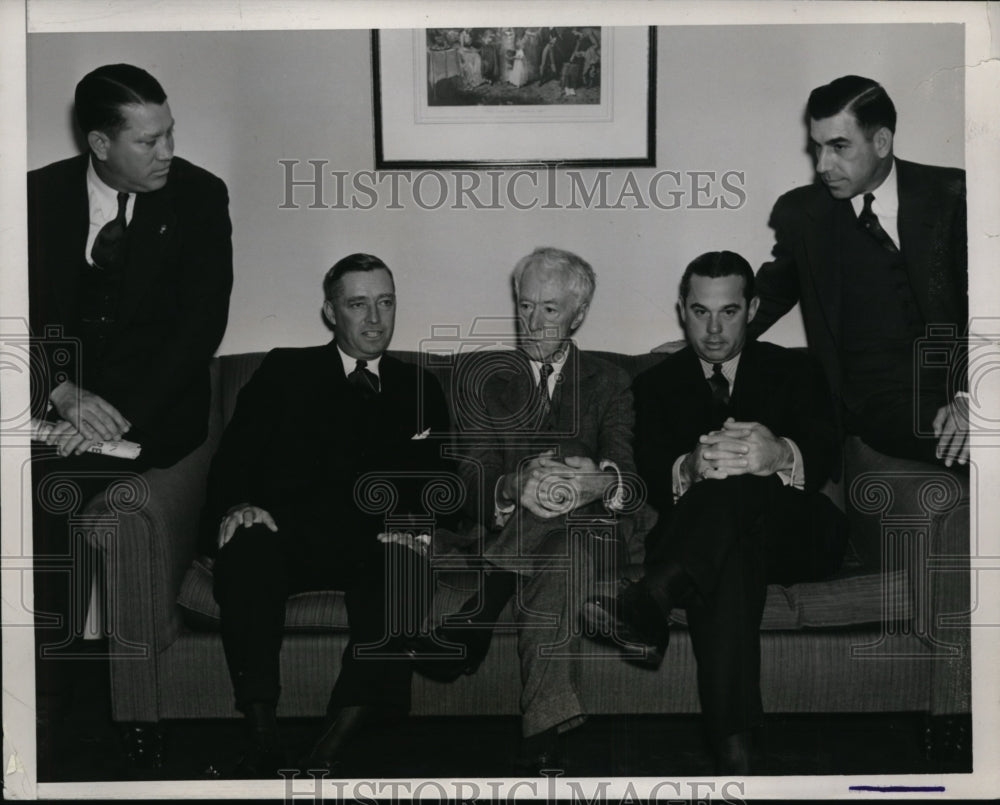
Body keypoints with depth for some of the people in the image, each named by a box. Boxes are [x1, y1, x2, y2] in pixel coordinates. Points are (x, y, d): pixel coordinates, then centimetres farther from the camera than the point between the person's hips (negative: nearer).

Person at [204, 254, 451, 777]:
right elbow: (237, 453, 8)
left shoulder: (420, 389, 23)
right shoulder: (285, 371, 19)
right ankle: (262, 737, -28)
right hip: (290, 534, 0)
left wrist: (414, 520, -7)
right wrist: (237, 504, -15)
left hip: (373, 543, 1)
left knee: (403, 568, -35)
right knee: (246, 550, -35)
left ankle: (331, 748, -33)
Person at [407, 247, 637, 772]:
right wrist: (513, 487, -29)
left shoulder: (608, 383, 14)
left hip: (585, 528, 0)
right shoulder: (486, 381, 14)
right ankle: (549, 720, -42)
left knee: (563, 520, -37)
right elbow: (472, 477, -2)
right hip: (503, 530, 0)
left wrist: (602, 481, -32)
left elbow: (624, 469, -4)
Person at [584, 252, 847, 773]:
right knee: (731, 555, -40)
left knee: (737, 487, -36)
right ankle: (733, 744, -51)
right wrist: (689, 469, -27)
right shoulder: (656, 385, 17)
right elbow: (650, 480, 1)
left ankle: (650, 599, -49)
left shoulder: (792, 372, 15)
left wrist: (781, 455, -32)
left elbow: (823, 457, -5)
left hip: (795, 535, 0)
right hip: (697, 543, 0)